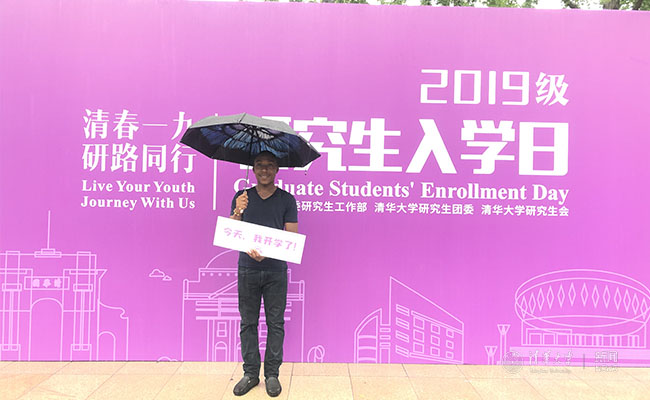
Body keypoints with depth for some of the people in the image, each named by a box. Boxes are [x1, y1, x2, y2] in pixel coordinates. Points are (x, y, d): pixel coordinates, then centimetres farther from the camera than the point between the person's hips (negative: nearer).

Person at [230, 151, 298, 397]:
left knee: (275, 323, 4)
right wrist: (238, 213, -16)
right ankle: (250, 373, 19)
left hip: (275, 271, -1)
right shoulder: (242, 197, 8)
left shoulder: (286, 199, 3)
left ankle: (272, 374, 16)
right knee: (248, 323, 8)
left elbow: (292, 237, -2)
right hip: (247, 269, 2)